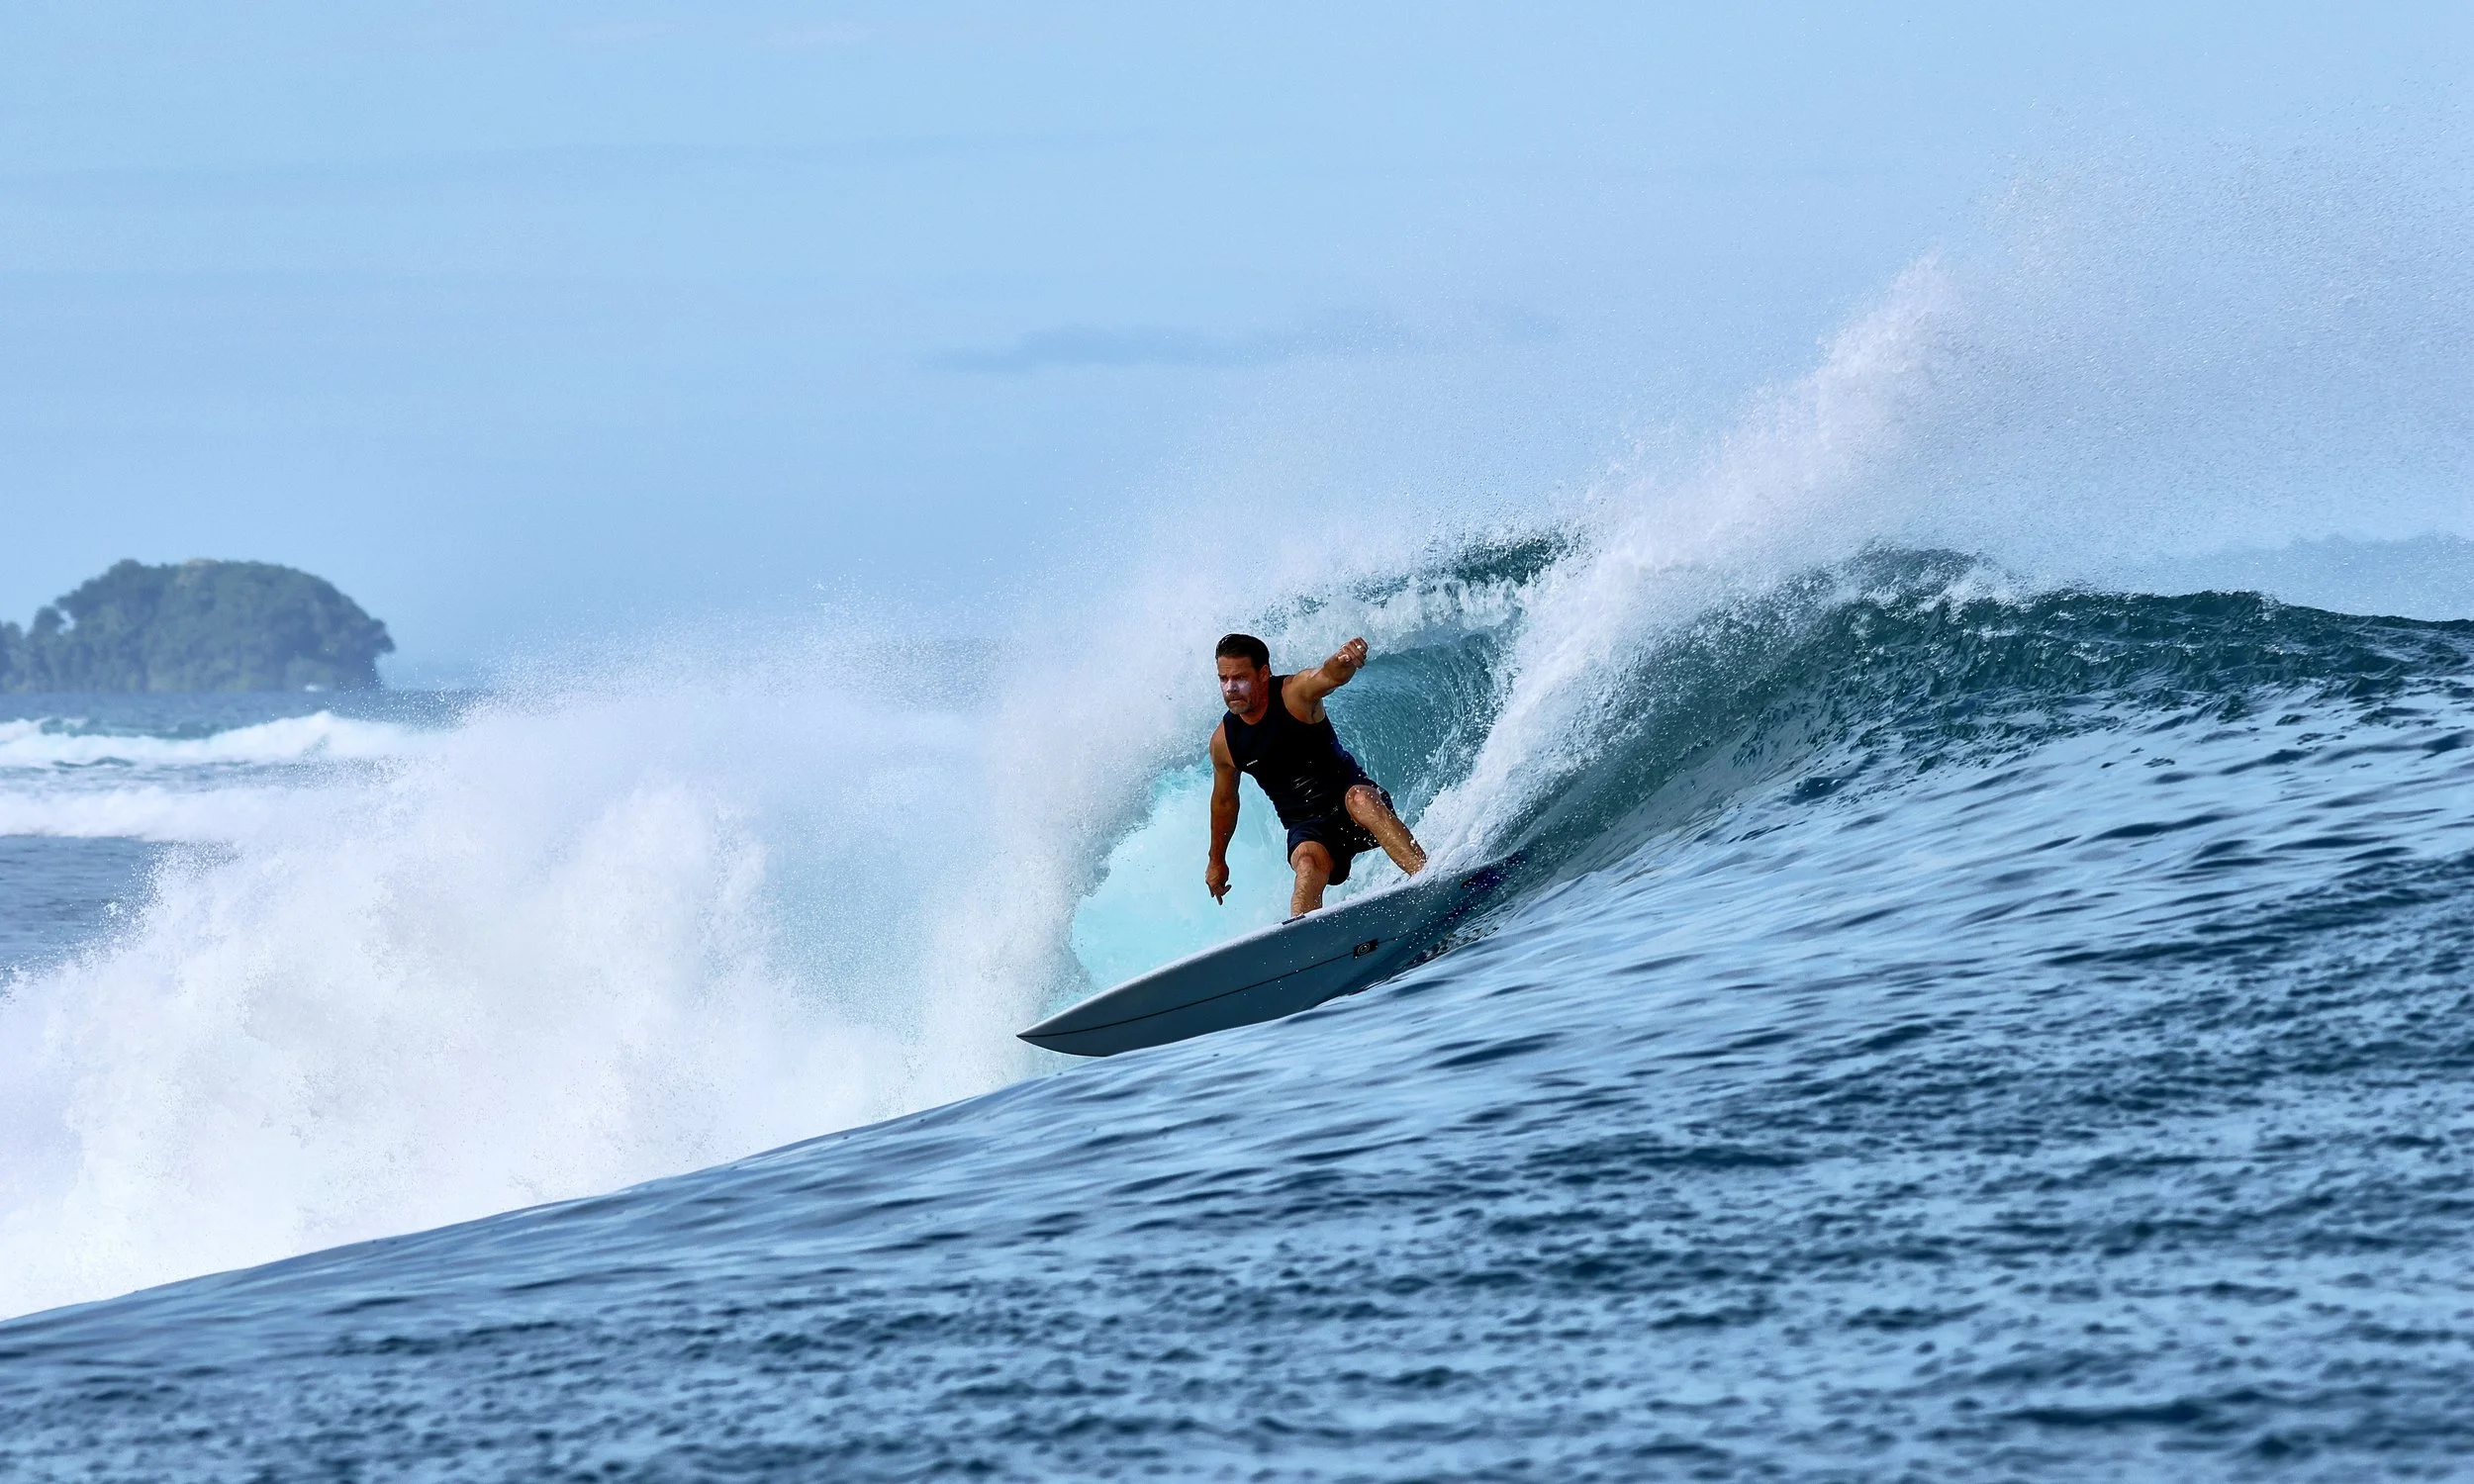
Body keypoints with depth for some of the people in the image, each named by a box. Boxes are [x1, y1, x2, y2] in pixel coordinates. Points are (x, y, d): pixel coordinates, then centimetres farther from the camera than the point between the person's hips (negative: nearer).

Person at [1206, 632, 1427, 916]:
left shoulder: (1295, 693, -13)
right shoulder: (1223, 741, -1)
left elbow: (1330, 675, -36)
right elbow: (1225, 801, 17)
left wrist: (1344, 661, -61)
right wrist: (1217, 860, 27)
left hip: (1348, 794, -2)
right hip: (1307, 828, 2)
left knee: (1361, 800, -38)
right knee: (1308, 864, -33)